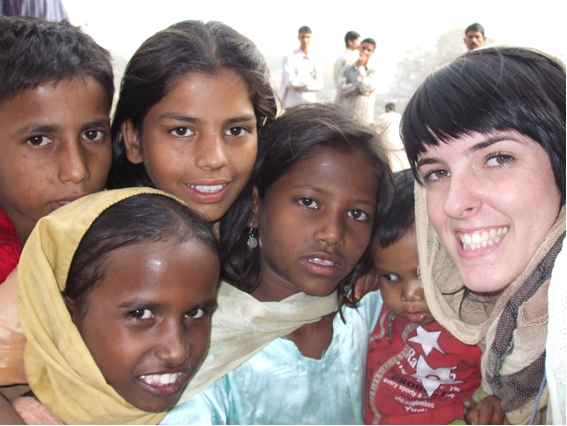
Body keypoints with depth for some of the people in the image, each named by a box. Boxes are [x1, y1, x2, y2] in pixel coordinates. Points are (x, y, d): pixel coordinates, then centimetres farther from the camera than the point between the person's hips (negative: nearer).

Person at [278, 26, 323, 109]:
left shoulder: (315, 59, 5)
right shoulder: (290, 58, -1)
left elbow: (319, 84, -2)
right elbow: (290, 81, -11)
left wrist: (298, 82, -9)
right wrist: (310, 81, -5)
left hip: (310, 102, 2)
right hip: (292, 104, -2)